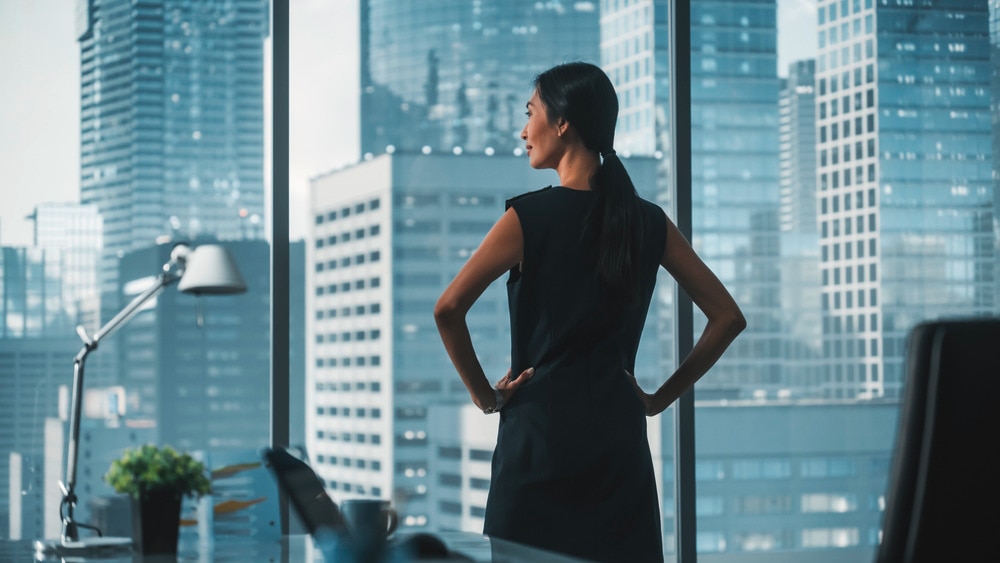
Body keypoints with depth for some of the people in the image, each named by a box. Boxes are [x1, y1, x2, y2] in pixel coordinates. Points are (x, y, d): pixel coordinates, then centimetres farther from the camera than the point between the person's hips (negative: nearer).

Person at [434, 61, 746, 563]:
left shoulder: (530, 216, -8)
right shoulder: (648, 221, 5)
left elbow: (448, 309, -15)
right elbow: (728, 317, 7)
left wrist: (484, 394, -3)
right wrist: (662, 397, 11)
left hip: (540, 429, -4)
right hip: (619, 432, 4)